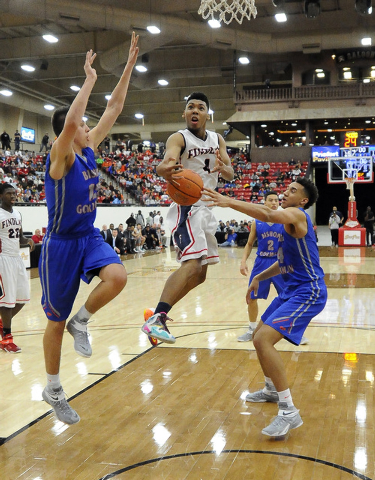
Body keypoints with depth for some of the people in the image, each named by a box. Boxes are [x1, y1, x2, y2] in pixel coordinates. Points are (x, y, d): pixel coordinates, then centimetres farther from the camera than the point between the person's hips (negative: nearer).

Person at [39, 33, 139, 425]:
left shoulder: (89, 149, 4)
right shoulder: (60, 154, -15)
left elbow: (114, 108, 5)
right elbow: (69, 120, -37)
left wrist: (129, 67, 1)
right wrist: (89, 80, -28)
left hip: (89, 237, 6)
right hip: (61, 243, -6)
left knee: (117, 277, -26)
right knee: (56, 320, 5)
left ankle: (81, 322, 4)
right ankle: (52, 390, 24)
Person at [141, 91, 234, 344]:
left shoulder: (217, 140, 10)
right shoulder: (179, 138, -11)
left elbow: (231, 175, 3)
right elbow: (166, 163, -31)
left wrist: (222, 168, -22)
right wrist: (167, 169, -56)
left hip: (205, 208, 8)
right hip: (186, 207, -8)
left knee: (200, 274, 10)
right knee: (192, 265, -26)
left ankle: (160, 313, 19)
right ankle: (156, 320, -30)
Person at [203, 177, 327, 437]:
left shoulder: (297, 215, -14)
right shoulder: (289, 220, 17)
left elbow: (268, 214, -36)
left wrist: (228, 201, -42)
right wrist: (259, 277, 14)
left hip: (308, 292, -10)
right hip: (292, 289, 10)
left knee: (264, 339, -22)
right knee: (259, 338, 20)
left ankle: (289, 412, -17)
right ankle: (272, 390, 40)